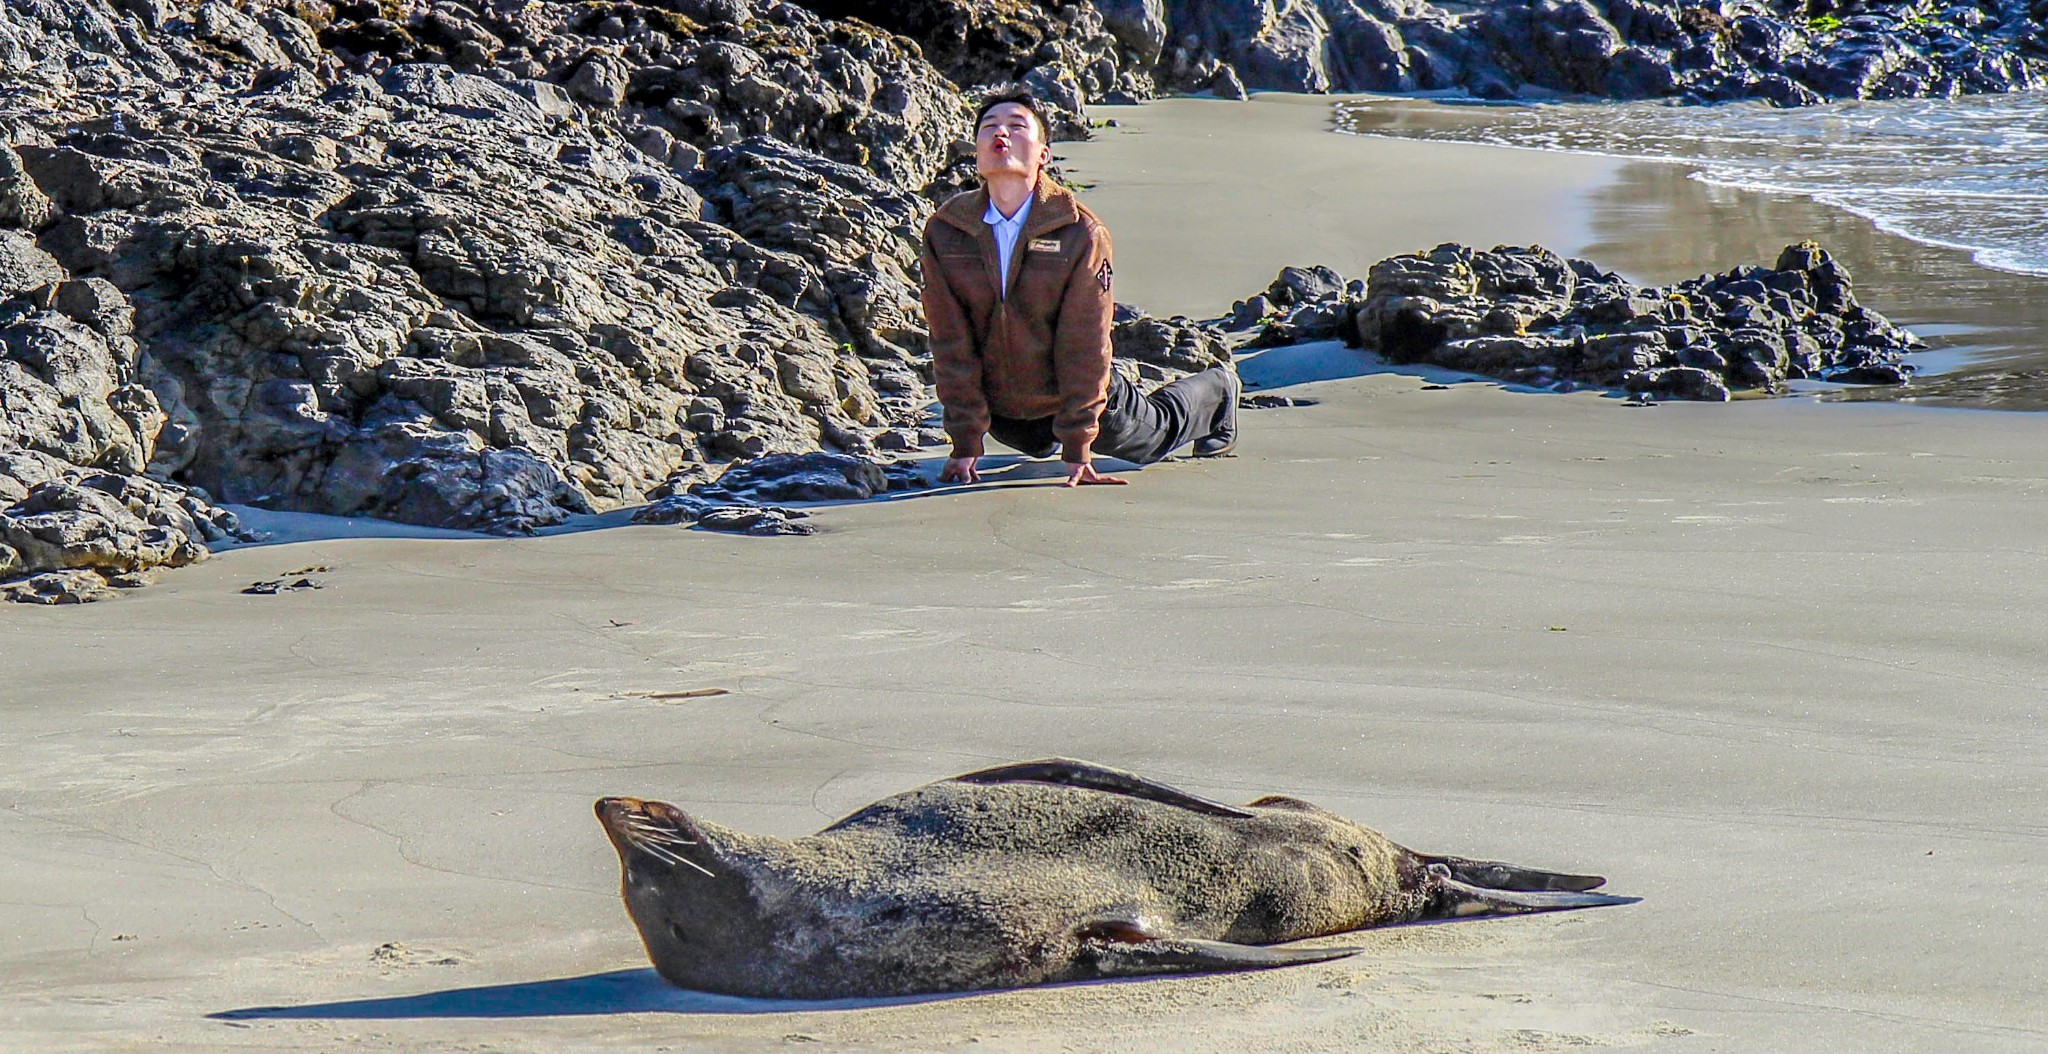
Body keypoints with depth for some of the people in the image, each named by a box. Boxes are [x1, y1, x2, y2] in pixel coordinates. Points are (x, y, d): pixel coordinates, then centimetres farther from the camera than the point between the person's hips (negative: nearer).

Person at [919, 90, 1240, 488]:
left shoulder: (1082, 233, -26)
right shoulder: (943, 231, -19)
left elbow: (1084, 345, -24)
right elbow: (951, 343, -15)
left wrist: (1079, 450, -23)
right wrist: (966, 444, -16)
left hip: (1077, 391, -2)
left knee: (1154, 434, 26)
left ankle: (1217, 392, 54)